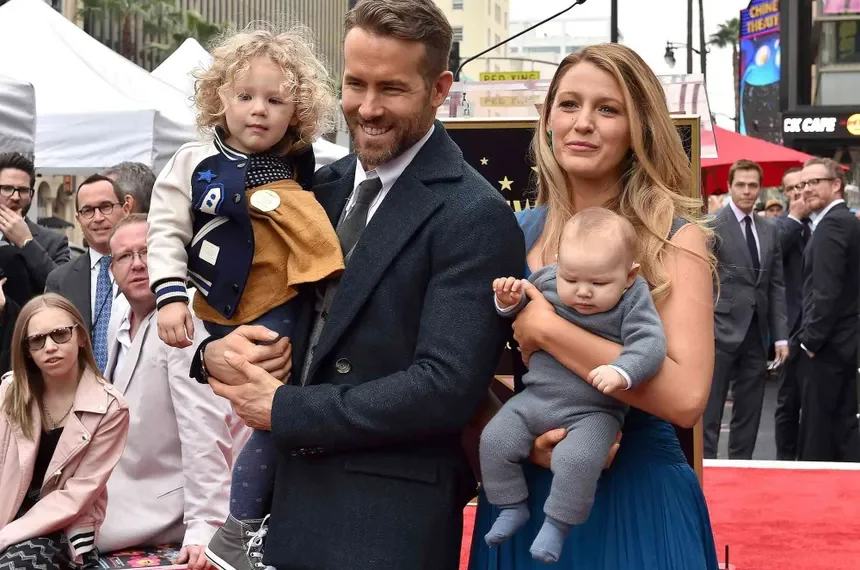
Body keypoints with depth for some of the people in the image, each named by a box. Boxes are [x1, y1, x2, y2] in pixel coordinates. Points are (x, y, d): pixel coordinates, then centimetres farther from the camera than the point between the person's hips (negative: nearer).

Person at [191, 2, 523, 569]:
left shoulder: (475, 216, -14)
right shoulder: (326, 186, 9)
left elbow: (448, 386, -21)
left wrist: (283, 409, -15)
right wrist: (217, 352, -8)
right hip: (296, 500, 6)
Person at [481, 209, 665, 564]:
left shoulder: (633, 301, -13)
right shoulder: (545, 281, -2)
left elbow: (650, 344, -23)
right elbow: (520, 313, 16)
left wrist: (622, 372, -41)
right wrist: (509, 301, -7)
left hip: (594, 411, -5)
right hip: (535, 399, 5)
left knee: (577, 458, -28)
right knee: (495, 440, -6)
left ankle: (557, 523, -7)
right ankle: (512, 507, 13)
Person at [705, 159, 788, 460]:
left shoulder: (770, 229, 13)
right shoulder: (712, 226, -5)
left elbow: (777, 286, 13)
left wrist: (781, 336, 7)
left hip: (756, 334, 6)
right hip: (722, 331, -6)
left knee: (749, 413, 10)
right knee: (709, 412, -3)